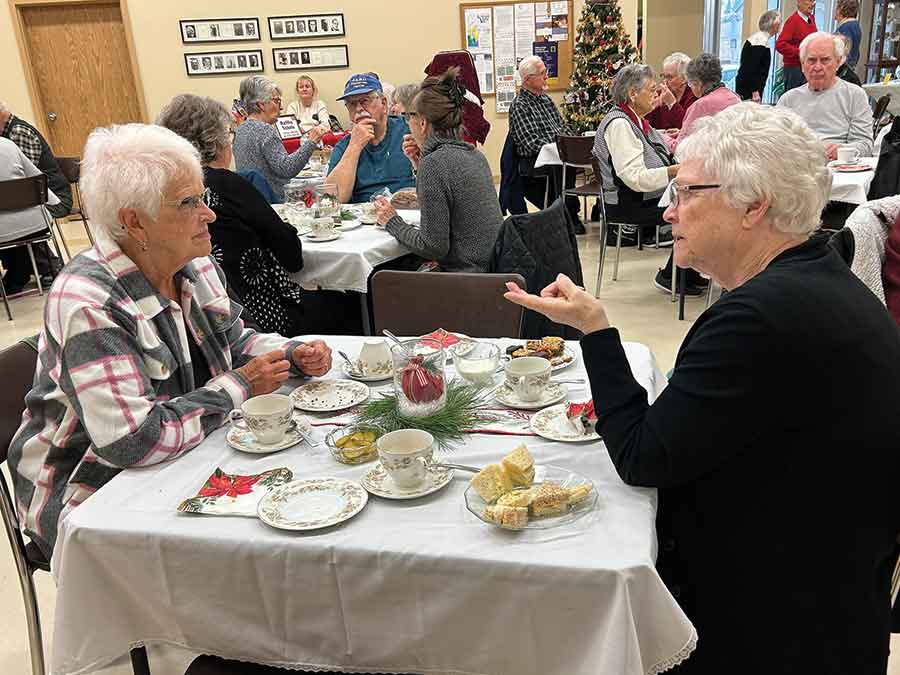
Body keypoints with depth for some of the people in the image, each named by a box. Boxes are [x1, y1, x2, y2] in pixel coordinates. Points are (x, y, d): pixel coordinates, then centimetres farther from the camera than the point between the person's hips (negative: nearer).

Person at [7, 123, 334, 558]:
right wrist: (239, 387, -22)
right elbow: (131, 440, -31)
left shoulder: (194, 268, -1)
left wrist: (294, 355, -6)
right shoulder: (87, 303, -26)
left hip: (184, 460, 8)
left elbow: (235, 341, 15)